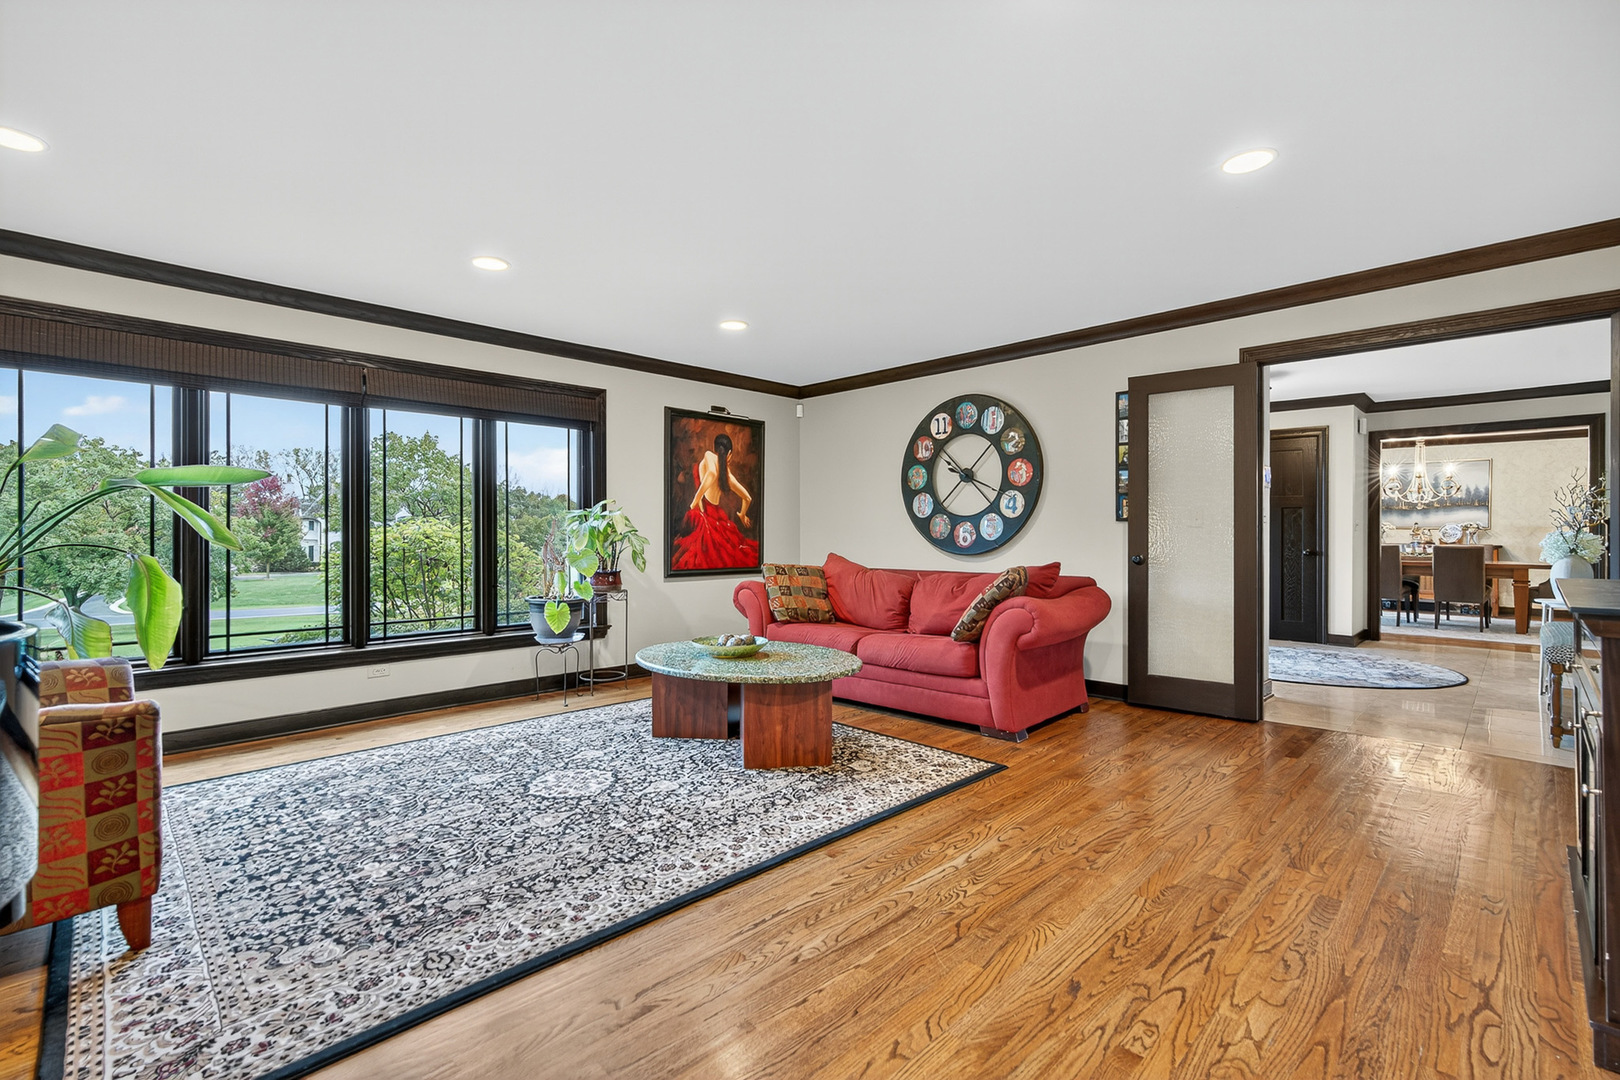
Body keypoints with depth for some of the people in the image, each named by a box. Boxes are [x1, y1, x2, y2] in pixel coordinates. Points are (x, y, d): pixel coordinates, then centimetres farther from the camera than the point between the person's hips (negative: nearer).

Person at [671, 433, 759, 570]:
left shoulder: (709, 455, 0)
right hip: (718, 515, 6)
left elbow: (712, 472, -23)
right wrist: (742, 515, 40)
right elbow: (748, 498, 21)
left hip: (703, 512, -5)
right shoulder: (729, 476, 14)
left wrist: (695, 501, -19)